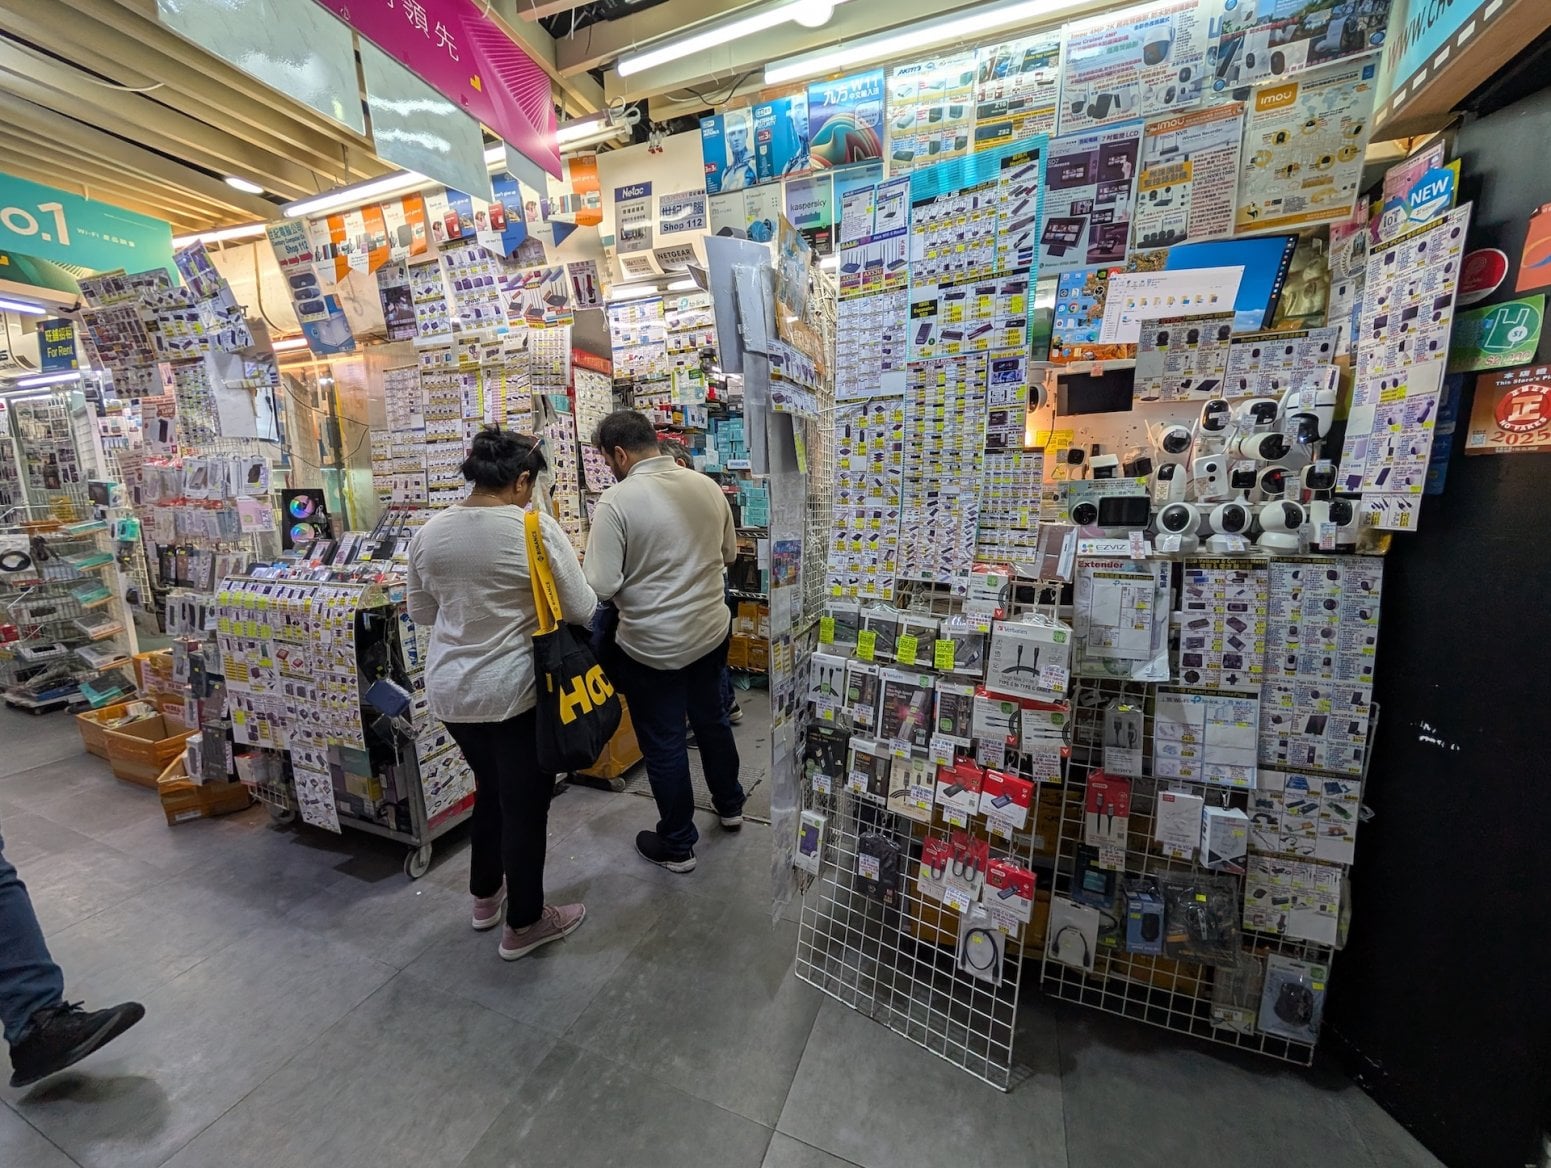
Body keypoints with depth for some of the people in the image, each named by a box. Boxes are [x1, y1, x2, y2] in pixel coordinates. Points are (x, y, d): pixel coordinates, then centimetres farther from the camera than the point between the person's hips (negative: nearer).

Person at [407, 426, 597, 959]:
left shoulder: (429, 533, 0)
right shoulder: (536, 529, -18)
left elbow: (421, 613, 12)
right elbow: (582, 611, -13)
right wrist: (531, 604, 8)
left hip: (450, 689, 7)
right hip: (514, 690, -6)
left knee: (489, 788, 26)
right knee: (525, 803, 11)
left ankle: (485, 895, 45)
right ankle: (523, 924, 29)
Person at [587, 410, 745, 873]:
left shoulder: (616, 500, -19)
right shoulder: (707, 485, -2)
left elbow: (601, 587, -20)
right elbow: (729, 554, 10)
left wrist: (638, 572, 1)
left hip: (652, 646, -5)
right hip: (712, 630, 6)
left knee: (664, 743, 12)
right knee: (712, 718, 25)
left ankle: (677, 845, 31)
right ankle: (730, 806, 46)